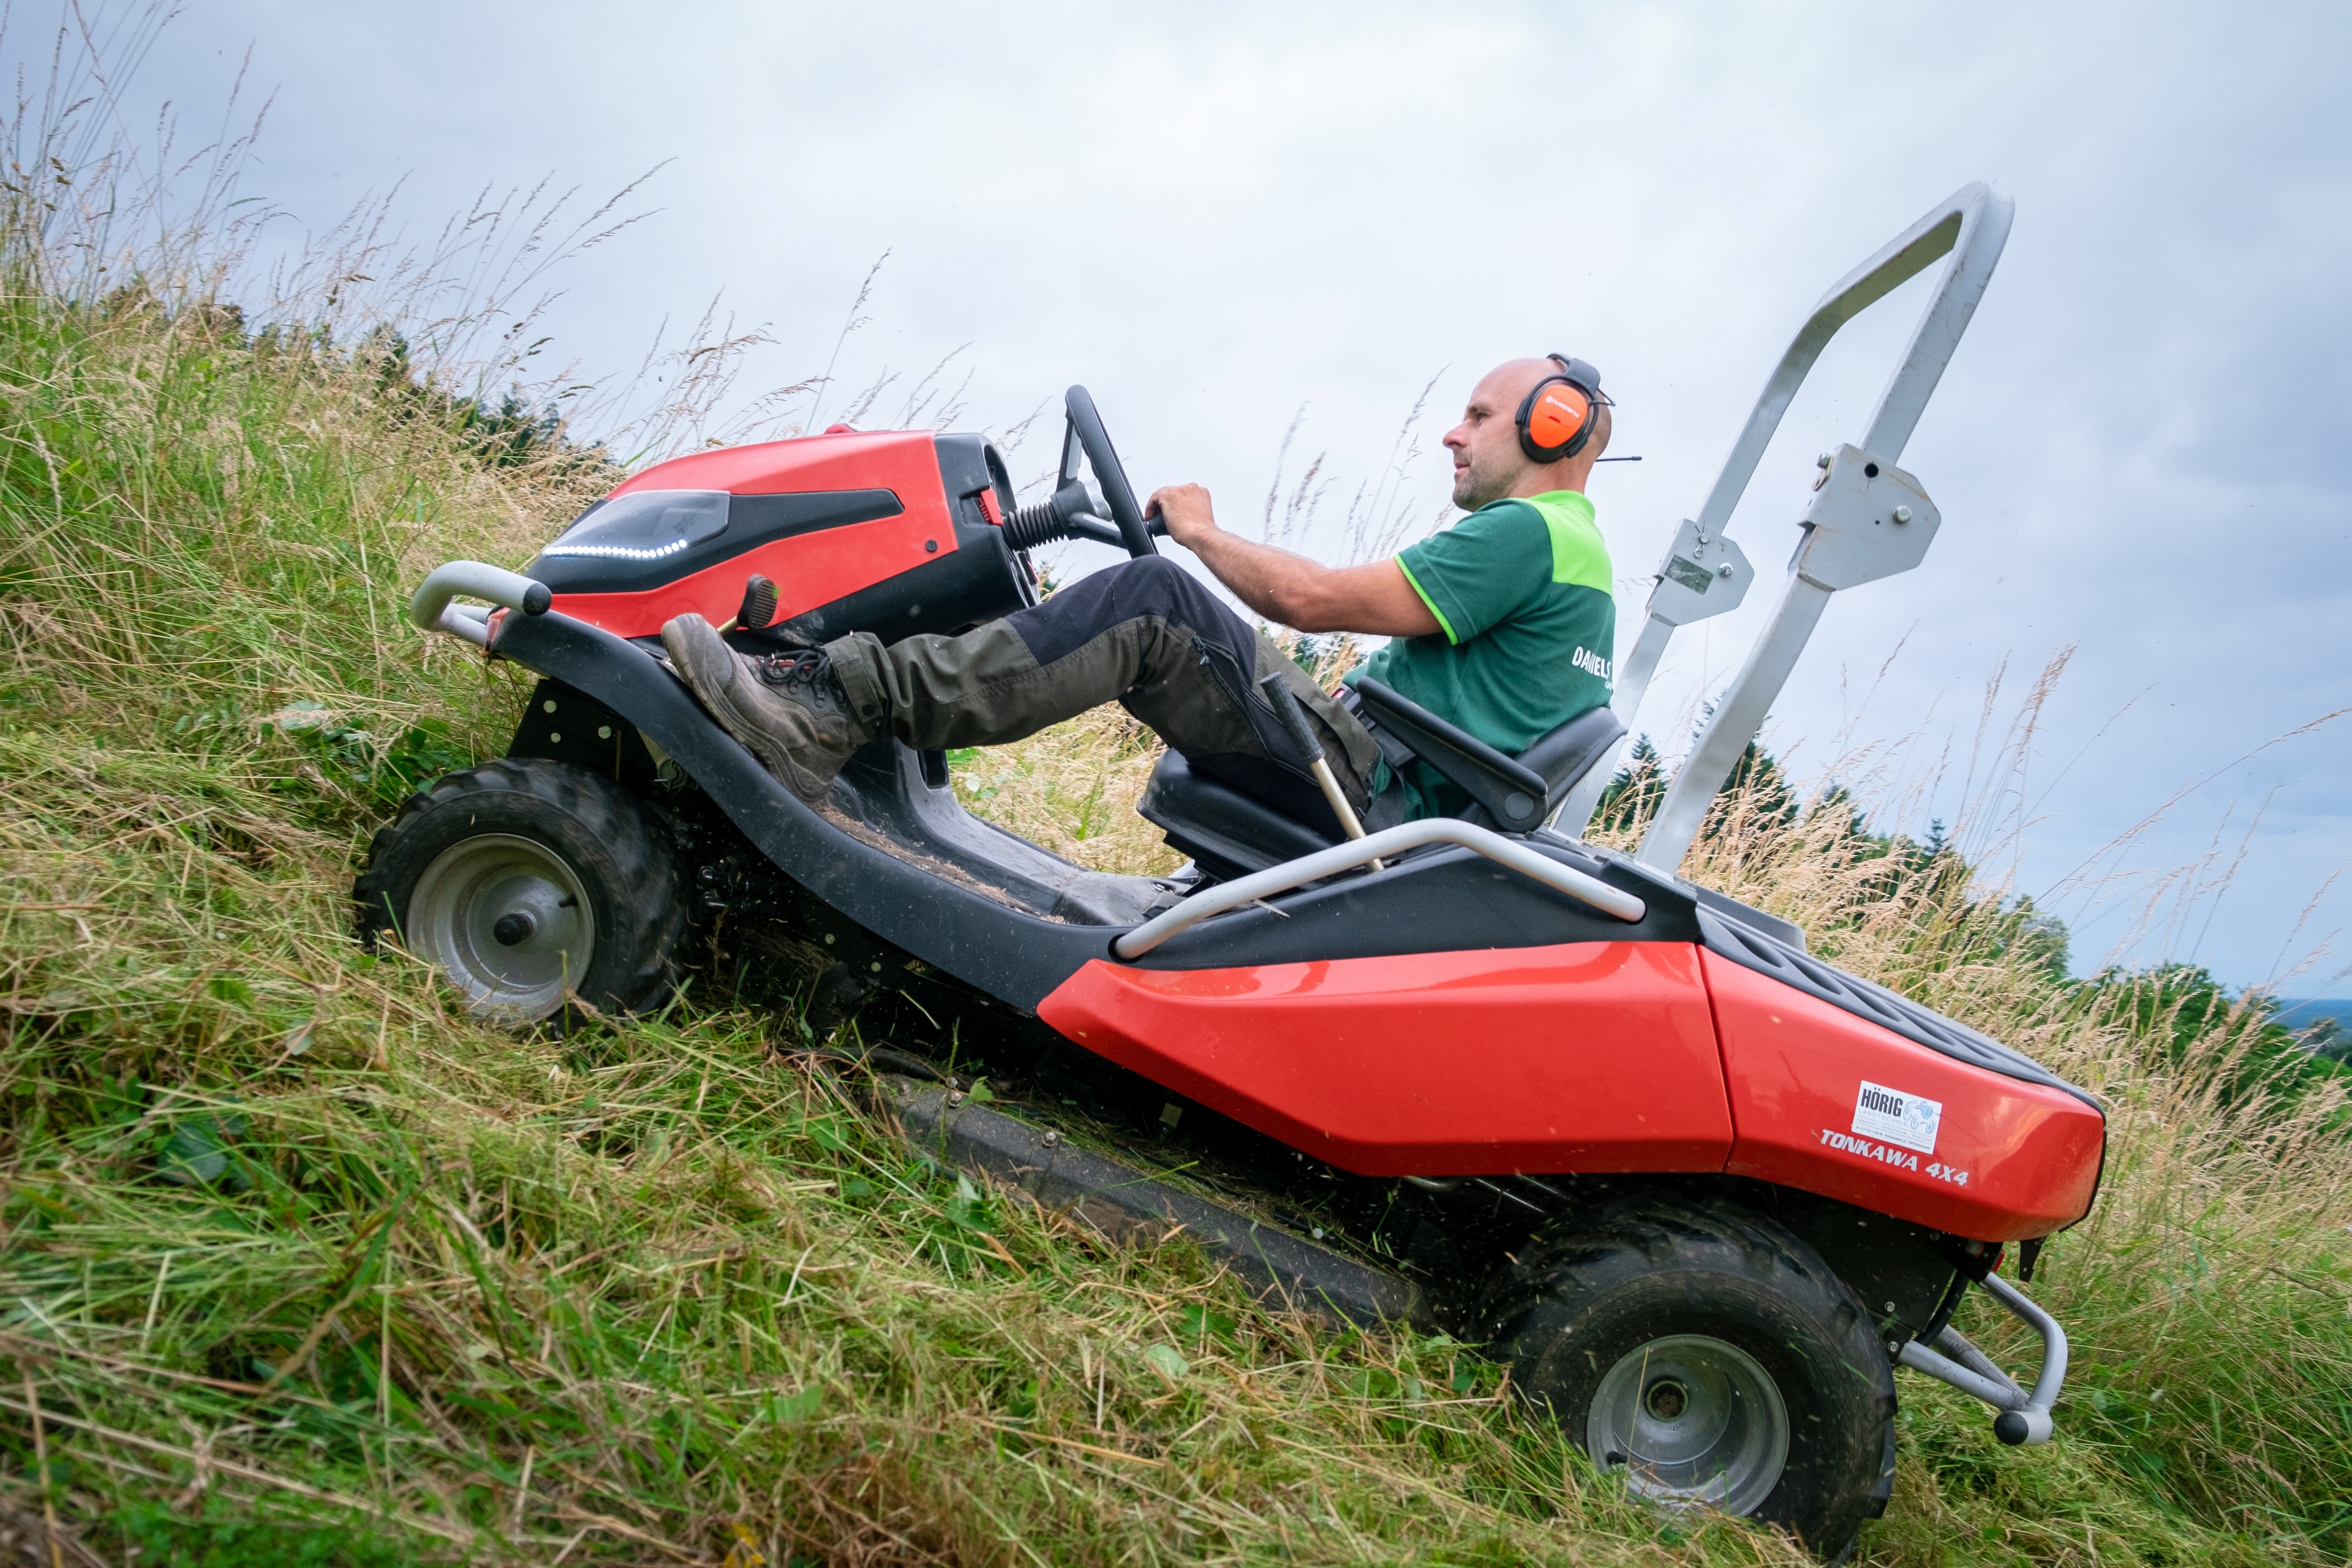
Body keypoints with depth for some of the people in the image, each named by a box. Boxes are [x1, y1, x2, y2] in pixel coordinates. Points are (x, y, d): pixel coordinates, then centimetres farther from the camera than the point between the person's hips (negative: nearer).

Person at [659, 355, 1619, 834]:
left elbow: (1314, 600, -15)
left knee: (1151, 602, -21)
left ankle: (837, 710, -29)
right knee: (1152, 630, 9)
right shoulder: (1578, 556, 25)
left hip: (1366, 793, -10)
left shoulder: (1528, 533, -8)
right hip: (1383, 796, 10)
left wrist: (1203, 534, 1)